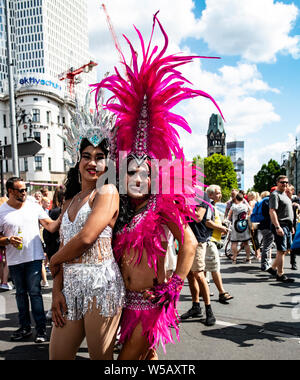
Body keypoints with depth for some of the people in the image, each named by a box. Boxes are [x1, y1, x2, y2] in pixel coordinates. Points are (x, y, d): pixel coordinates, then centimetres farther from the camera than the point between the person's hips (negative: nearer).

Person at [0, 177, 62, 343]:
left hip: (34, 257, -1)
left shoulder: (34, 207, 3)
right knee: (20, 293, 13)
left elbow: (51, 226, -2)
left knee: (34, 292, -2)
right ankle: (25, 327, 27)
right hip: (14, 260, 1)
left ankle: (41, 329, 6)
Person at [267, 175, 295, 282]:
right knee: (281, 251, -5)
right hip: (280, 226, -10)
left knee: (286, 249, 14)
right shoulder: (275, 195, -10)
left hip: (287, 226, 10)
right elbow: (272, 211, -20)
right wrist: (277, 227, -27)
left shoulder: (285, 195, 20)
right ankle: (280, 275, 3)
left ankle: (273, 268, 23)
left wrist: (291, 226, 23)